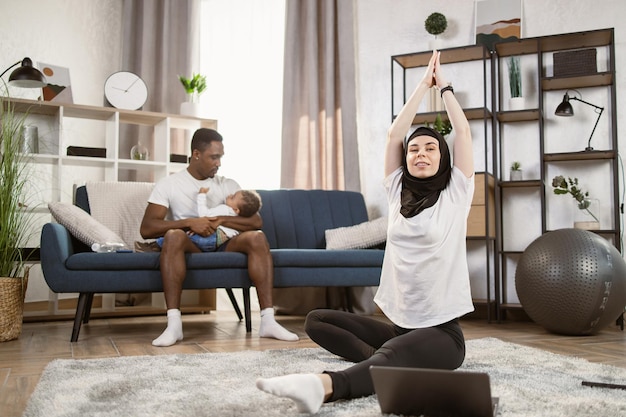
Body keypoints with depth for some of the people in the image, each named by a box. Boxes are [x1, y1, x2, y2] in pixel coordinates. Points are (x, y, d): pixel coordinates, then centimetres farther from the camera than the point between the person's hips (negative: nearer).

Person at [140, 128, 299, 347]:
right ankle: (174, 323, -39)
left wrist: (221, 220, -16)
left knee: (257, 237, -24)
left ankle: (268, 321, -29)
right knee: (174, 235, -36)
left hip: (222, 247, 3)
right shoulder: (168, 185, 1)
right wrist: (189, 222, -23)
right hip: (189, 248, -3)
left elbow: (256, 221, 0)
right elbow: (146, 228, -11)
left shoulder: (228, 185, 10)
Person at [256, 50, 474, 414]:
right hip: (398, 323, 6)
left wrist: (444, 86, 16)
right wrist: (423, 84, 18)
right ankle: (386, 364, -22)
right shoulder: (398, 193, 12)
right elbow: (394, 134, 10)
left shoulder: (455, 195, 2)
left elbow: (463, 131, 2)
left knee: (393, 354, -39)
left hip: (442, 330, -6)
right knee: (317, 320, -6)